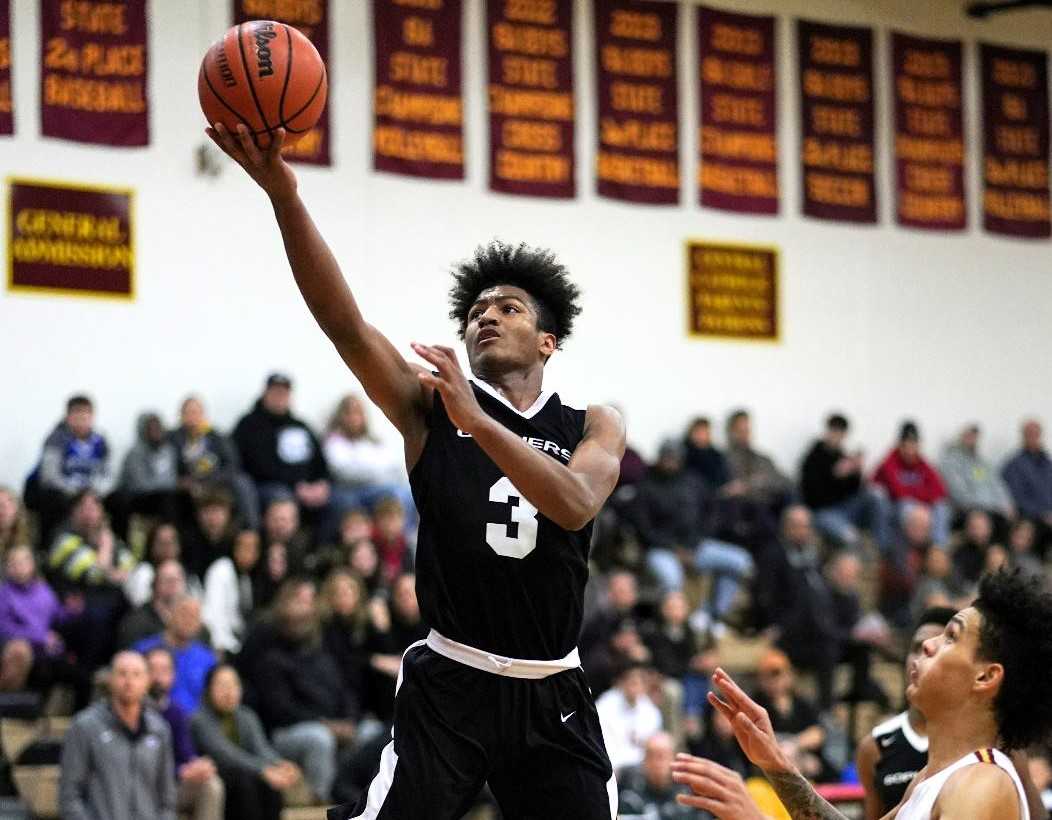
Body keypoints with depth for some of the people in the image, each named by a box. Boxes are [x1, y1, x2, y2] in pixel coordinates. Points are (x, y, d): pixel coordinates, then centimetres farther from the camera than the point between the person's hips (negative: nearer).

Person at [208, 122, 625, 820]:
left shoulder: (594, 427, 5)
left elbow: (576, 505, -17)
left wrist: (477, 422, -30)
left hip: (552, 694, 2)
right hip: (451, 684, -2)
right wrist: (284, 194, -27)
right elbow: (345, 323, -13)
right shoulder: (430, 406, 2)